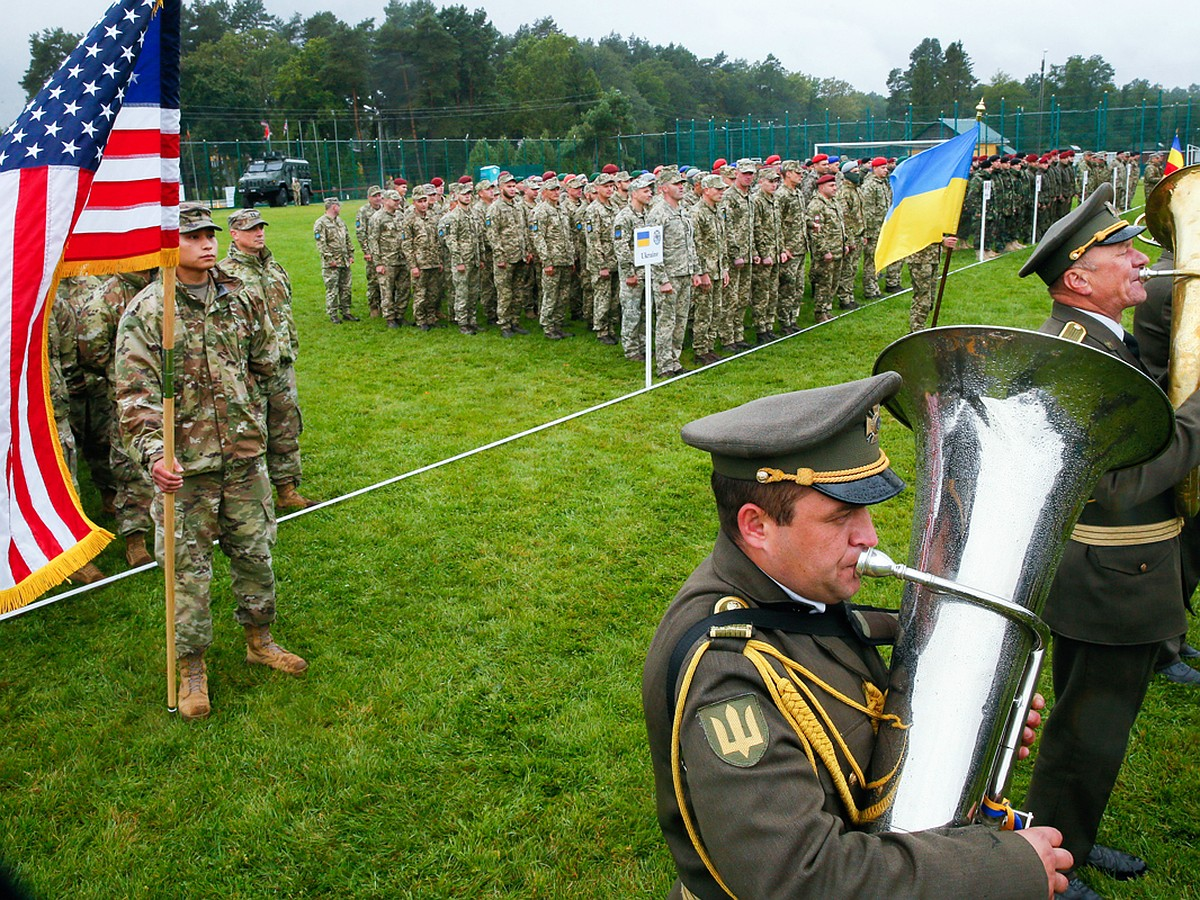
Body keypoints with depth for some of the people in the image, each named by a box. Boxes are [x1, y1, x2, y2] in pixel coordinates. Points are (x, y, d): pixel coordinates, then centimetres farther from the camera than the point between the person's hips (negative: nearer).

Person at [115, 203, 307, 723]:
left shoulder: (240, 298, 4)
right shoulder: (146, 312, -9)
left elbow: (267, 359, 19)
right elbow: (136, 392, -16)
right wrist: (153, 451, -28)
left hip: (244, 452, 4)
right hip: (184, 462, -4)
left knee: (254, 550, 15)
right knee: (187, 564, 5)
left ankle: (259, 640, 34)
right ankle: (191, 668, 20)